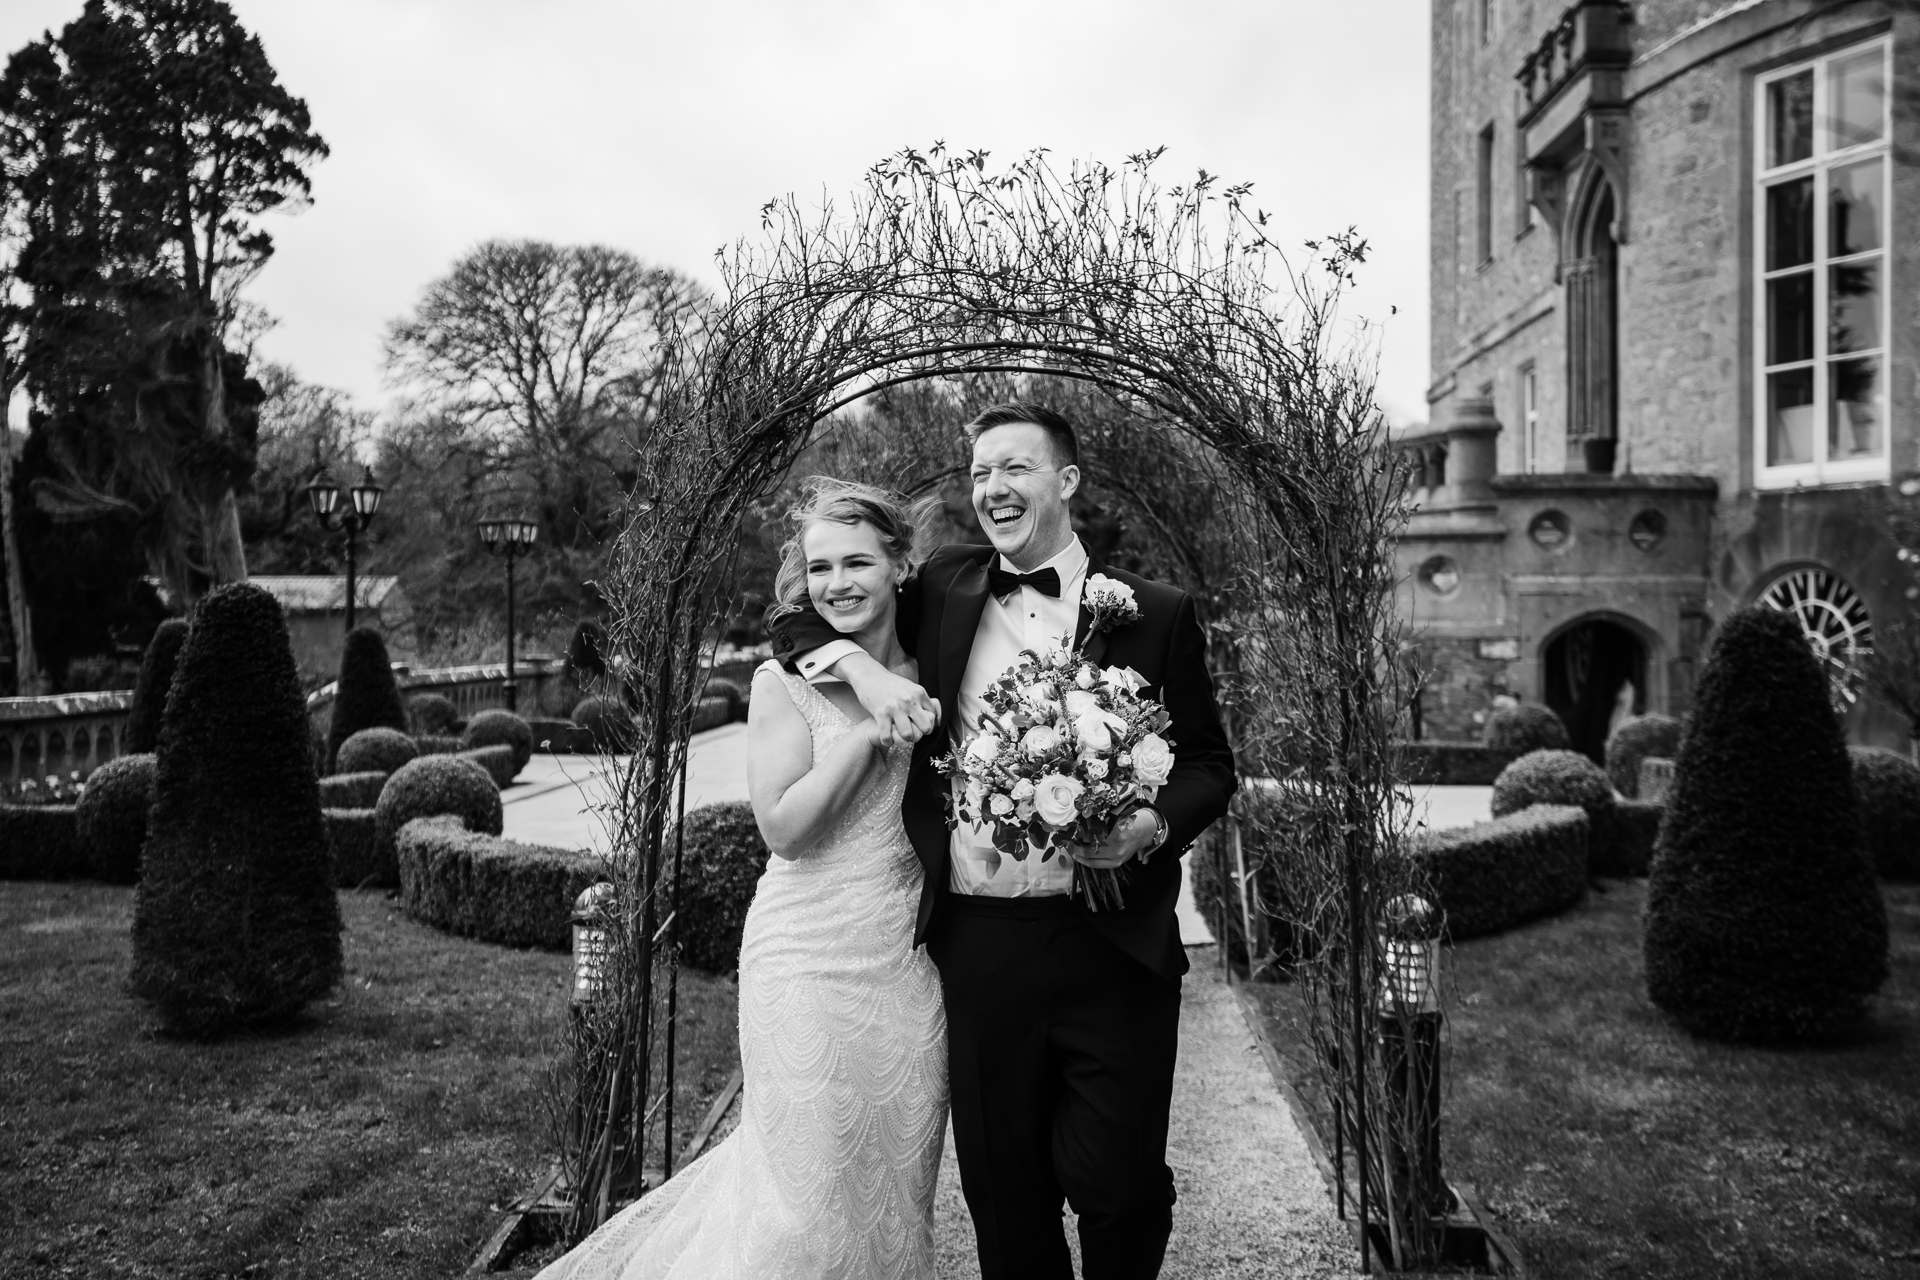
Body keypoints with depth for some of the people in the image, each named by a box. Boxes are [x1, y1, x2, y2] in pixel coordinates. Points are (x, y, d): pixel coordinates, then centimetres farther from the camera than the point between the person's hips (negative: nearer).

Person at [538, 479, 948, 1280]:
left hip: (908, 961, 4)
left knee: (894, 1184, 14)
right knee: (812, 1189, 1)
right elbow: (784, 827, -15)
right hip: (809, 962, -4)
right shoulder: (785, 682, -7)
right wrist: (873, 731, -17)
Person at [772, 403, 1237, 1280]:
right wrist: (860, 664, -5)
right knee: (1003, 1191, 12)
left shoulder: (1156, 614, 3)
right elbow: (802, 612, 15)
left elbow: (1209, 764, 6)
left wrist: (1150, 826, -15)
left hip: (1115, 944, -2)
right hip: (979, 943, 2)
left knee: (1117, 1181, 4)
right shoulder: (944, 588, 8)